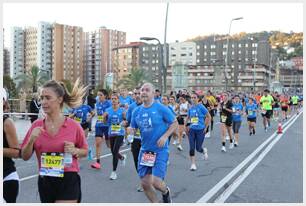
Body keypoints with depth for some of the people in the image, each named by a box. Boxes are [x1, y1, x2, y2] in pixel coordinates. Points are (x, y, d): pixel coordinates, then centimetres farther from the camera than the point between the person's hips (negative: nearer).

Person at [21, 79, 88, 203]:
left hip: (68, 182, -4)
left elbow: (85, 151, 6)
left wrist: (75, 151, -15)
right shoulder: (36, 126, -1)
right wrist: (31, 140, -14)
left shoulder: (74, 126, -9)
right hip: (45, 182, 4)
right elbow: (25, 156, 4)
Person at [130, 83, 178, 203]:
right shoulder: (137, 111, 4)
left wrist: (165, 136, -16)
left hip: (160, 150, -5)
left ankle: (166, 192, 24)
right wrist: (131, 132, -8)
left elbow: (174, 123, -4)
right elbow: (132, 128, 13)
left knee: (156, 182, -13)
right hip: (145, 150, 5)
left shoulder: (161, 108, -10)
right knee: (145, 183, 5)